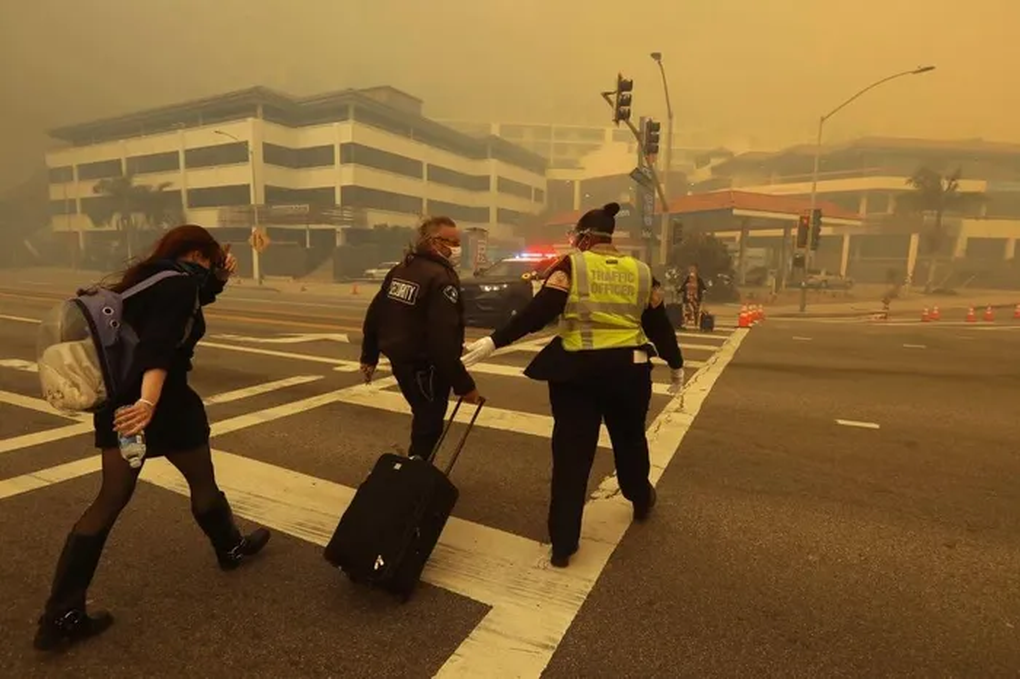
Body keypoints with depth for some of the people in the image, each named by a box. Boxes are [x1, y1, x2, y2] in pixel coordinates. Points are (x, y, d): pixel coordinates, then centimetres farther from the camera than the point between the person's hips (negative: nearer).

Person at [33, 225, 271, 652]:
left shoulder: (146, 278, 12)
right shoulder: (182, 281, -15)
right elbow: (160, 345, -32)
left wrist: (219, 278, 17)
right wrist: (148, 400, -42)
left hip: (117, 400, 8)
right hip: (163, 403, -8)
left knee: (110, 499, 10)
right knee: (202, 482, 14)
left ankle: (60, 616, 11)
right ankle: (231, 549, 36)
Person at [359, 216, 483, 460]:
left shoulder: (400, 269, 8)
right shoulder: (442, 278, -19)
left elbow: (375, 313, 13)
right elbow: (444, 340, -27)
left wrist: (369, 356, 22)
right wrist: (463, 384, -23)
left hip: (399, 359, 9)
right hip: (425, 365, -9)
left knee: (423, 420, 25)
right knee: (428, 426, 5)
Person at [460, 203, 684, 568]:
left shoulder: (572, 266, -5)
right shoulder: (640, 272, 7)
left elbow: (538, 312, -16)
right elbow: (659, 324, 12)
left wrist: (494, 341, -17)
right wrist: (676, 365, 26)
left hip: (576, 370, -3)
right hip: (628, 369, 4)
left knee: (571, 453, 5)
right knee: (630, 438, 27)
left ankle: (563, 544, 11)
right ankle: (641, 501, 51)